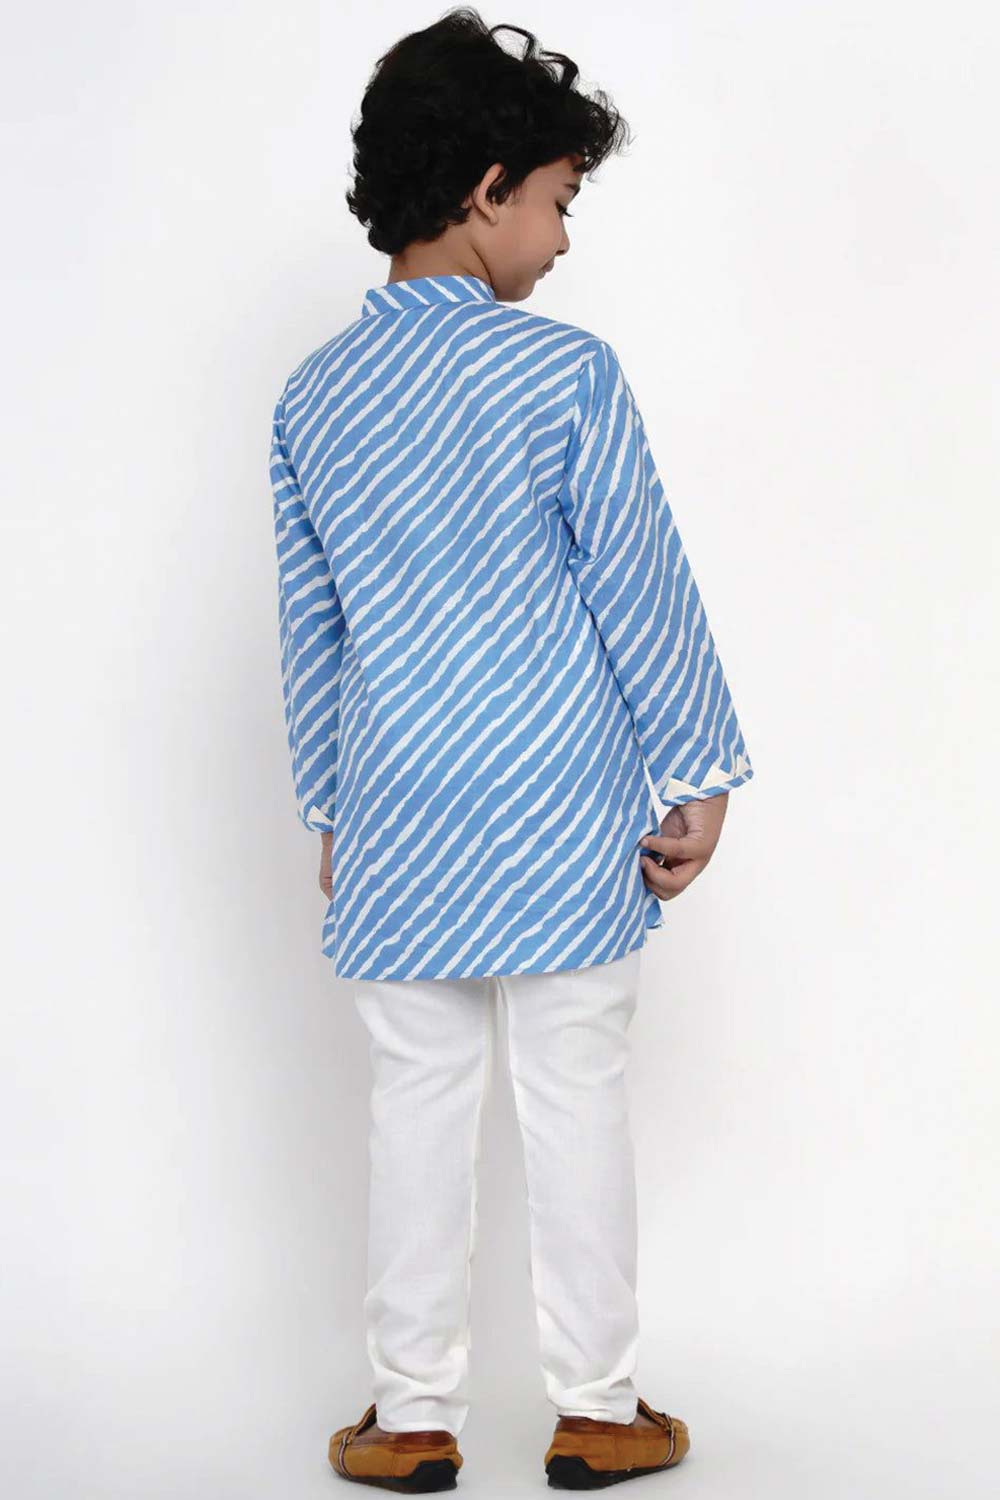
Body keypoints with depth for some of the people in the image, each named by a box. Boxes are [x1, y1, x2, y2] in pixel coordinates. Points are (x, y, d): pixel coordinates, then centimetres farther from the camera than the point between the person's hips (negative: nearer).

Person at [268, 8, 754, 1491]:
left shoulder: (314, 397, 4)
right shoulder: (564, 373, -11)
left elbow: (311, 629, 10)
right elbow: (641, 593, -8)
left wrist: (328, 813, 18)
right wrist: (700, 775, 0)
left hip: (399, 825, 3)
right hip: (565, 814, -3)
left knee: (419, 1101, 11)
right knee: (578, 1097, 7)